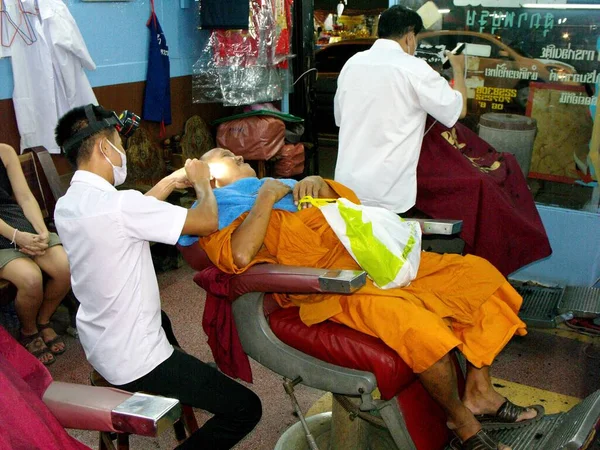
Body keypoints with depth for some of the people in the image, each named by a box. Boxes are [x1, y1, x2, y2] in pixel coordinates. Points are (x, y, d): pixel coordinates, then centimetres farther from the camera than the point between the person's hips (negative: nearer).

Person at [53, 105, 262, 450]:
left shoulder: (66, 206, -1)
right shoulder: (118, 204, -28)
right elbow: (208, 223, -22)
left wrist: (170, 183, 11)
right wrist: (202, 183, -3)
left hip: (98, 347, 9)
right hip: (134, 362, -9)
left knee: (160, 318, 41)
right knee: (246, 408, -3)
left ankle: (179, 397, 50)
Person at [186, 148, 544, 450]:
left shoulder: (280, 184, 29)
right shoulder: (219, 208, 7)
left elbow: (349, 203, 24)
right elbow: (240, 256, -17)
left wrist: (319, 183, 4)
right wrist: (266, 197, -9)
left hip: (370, 258, 8)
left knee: (478, 273, 4)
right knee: (418, 325, -33)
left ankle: (479, 394, 11)